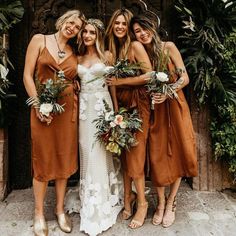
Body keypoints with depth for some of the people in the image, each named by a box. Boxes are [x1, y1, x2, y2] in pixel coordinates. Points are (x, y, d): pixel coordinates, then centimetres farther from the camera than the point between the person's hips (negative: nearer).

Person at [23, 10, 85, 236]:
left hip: (68, 109, 4)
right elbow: (28, 76, -4)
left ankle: (60, 209, 28)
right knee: (43, 161, 4)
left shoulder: (74, 52, 12)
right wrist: (38, 105, -12)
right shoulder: (39, 40, 3)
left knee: (65, 159, 10)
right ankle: (39, 214, 22)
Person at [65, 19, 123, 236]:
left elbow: (113, 83, 4)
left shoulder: (107, 56, 5)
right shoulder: (78, 58, 14)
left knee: (100, 151, 0)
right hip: (84, 107, 3)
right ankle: (89, 203, 20)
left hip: (102, 105, -3)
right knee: (87, 151, 4)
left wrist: (116, 110, -1)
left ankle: (100, 206, 14)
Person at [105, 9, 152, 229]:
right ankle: (128, 196, 19)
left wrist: (120, 81, -11)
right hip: (120, 104, 6)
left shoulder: (135, 46, -5)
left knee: (134, 152, -4)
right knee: (123, 152, 5)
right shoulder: (112, 48, 15)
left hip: (137, 103, -6)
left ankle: (142, 202, 11)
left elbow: (149, 75, -13)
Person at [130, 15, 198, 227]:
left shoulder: (168, 47, -2)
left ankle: (171, 203, 19)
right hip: (154, 109, 2)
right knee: (158, 155, 2)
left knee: (177, 153, 1)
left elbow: (185, 78, -6)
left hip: (175, 106, -1)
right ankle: (161, 203, 19)